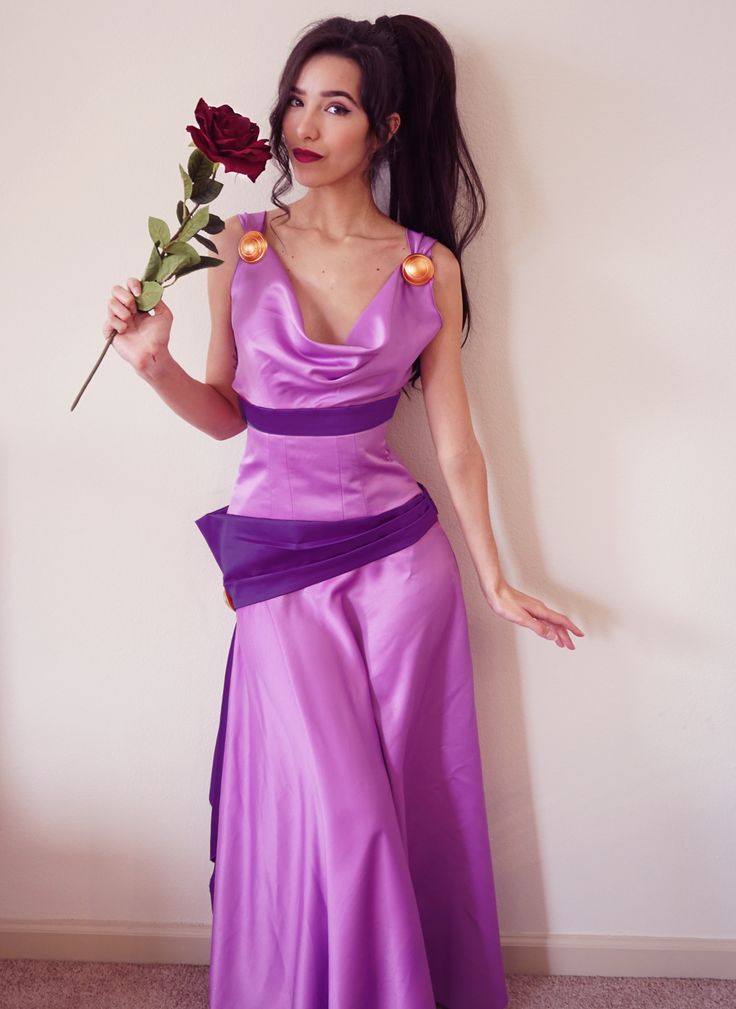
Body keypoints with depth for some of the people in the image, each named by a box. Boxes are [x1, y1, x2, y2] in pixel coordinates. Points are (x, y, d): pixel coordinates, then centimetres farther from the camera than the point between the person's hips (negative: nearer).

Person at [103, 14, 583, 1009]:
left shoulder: (430, 266, 0)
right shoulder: (241, 244, 0)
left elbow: (454, 439, 4)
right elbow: (226, 413, 6)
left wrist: (496, 582, 7)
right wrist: (154, 364, -13)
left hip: (400, 558, 1)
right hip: (280, 563, 0)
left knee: (412, 805, 10)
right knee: (337, 813, 1)